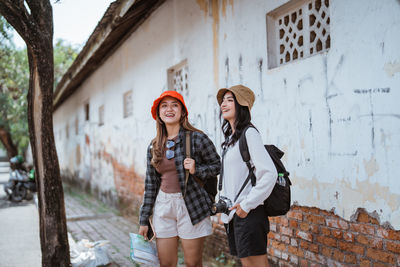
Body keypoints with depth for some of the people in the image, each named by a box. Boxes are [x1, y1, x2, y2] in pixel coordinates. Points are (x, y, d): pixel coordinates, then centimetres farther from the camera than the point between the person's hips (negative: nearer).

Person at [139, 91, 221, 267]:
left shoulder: (197, 138, -5)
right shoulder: (154, 146, 8)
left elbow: (217, 165, 2)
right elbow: (150, 183, 12)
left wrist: (196, 170, -18)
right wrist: (144, 220, 12)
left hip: (192, 206, -4)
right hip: (163, 206, 4)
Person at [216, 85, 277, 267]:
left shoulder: (249, 133, -11)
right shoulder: (230, 137, 15)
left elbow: (270, 174, -20)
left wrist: (247, 205, -17)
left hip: (248, 215, -9)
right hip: (232, 214, 9)